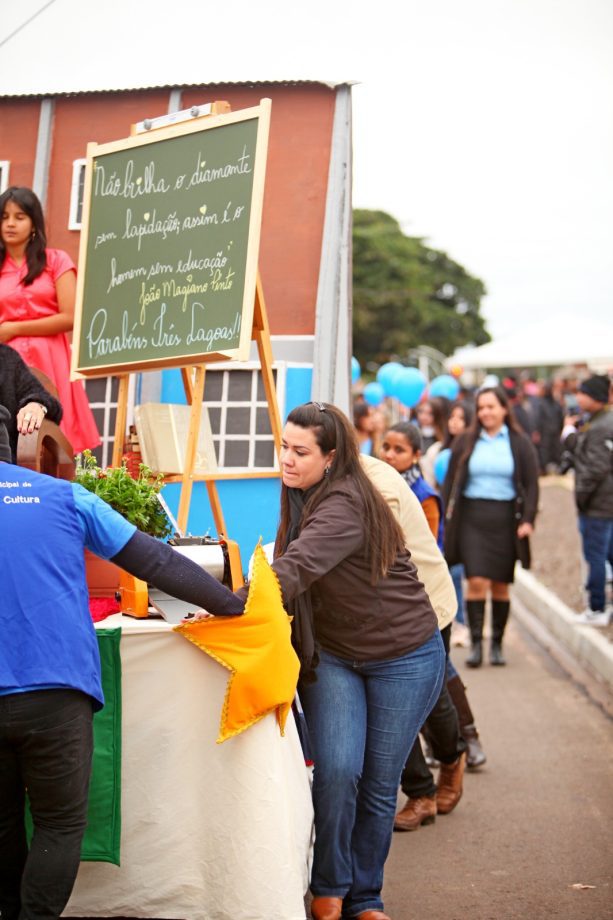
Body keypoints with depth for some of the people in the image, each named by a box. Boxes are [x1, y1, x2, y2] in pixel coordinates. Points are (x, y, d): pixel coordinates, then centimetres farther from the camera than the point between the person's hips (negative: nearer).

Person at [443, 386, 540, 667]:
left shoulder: (519, 443, 4)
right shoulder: (465, 442, 7)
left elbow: (531, 484, 3)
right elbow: (450, 483, 8)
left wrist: (528, 519, -8)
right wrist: (447, 518, 0)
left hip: (505, 518, 0)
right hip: (472, 517, 0)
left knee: (500, 586, 5)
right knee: (476, 582, -10)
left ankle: (497, 645, 16)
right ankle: (475, 644, -5)